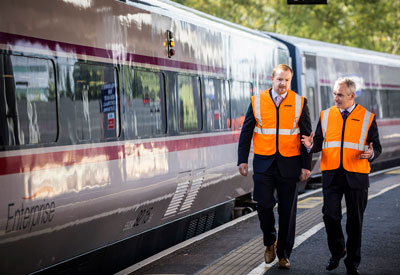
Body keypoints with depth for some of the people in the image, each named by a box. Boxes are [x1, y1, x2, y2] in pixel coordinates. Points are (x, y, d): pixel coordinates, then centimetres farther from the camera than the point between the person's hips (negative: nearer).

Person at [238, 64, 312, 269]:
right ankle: (270, 243, 19)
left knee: (287, 211, 4)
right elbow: (246, 133, 7)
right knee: (264, 205, -8)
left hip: (289, 164, 0)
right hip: (264, 163, 0)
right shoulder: (257, 101, 3)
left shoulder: (299, 103, 2)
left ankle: (283, 255, 16)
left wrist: (306, 165, -2)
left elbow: (307, 136, 3)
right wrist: (242, 160, 1)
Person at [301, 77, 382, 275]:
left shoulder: (367, 117, 2)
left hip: (356, 175, -1)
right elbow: (319, 143, 13)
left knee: (355, 221, 5)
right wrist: (311, 145, -10)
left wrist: (371, 153, -17)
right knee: (330, 215, -3)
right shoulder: (326, 115, 8)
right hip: (331, 175, 2)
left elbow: (377, 147, 5)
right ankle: (337, 252, 23)